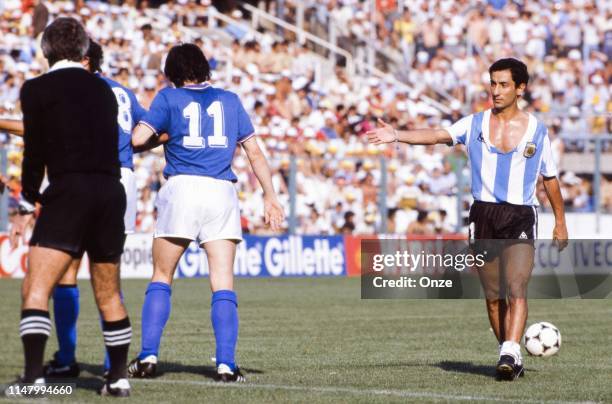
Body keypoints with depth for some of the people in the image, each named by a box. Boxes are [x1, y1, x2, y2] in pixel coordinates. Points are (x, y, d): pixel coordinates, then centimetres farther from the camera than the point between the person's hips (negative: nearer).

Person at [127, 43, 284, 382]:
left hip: (182, 189, -2)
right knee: (223, 284, 1)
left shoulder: (169, 97, 7)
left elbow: (137, 138, -4)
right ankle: (226, 364, -9)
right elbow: (254, 152, 14)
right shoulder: (230, 100, 16)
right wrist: (270, 196, 17)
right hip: (222, 192, 2)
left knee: (161, 278, 9)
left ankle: (148, 357, 2)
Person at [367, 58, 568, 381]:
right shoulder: (475, 124, 4)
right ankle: (511, 358, 19)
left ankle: (510, 353, -27)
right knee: (493, 296, 7)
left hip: (520, 217, -2)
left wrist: (560, 222, 14)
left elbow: (550, 178, 12)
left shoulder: (536, 130, 3)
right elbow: (437, 135, -10)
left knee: (515, 289, -19)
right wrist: (397, 135, -26)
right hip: (482, 214, 2)